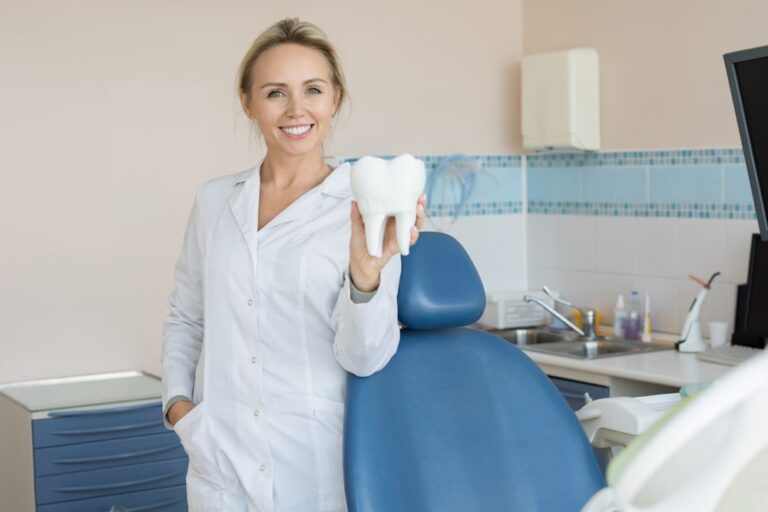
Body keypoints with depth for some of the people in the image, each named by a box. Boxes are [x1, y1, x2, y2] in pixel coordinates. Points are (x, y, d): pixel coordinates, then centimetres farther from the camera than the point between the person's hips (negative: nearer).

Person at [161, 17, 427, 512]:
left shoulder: (366, 209, -7)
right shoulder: (215, 200, 3)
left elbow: (364, 357, -13)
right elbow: (185, 319, 13)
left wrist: (367, 269, -29)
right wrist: (177, 401, 0)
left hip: (320, 466, -2)